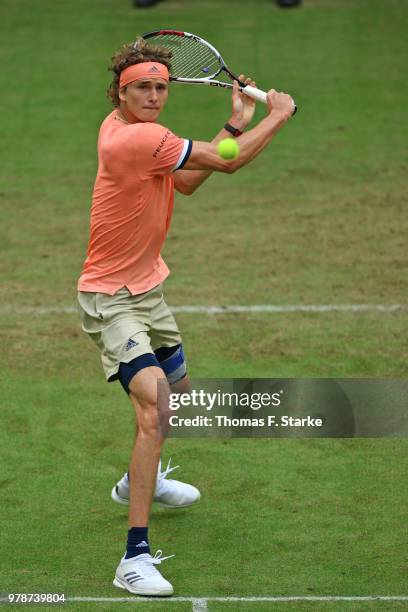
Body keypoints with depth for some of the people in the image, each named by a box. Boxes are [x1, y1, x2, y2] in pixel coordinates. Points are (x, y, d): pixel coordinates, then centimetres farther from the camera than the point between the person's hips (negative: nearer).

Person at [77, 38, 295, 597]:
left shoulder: (123, 127, 2)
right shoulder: (135, 138, -27)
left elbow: (186, 182, 14)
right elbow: (230, 163, -21)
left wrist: (235, 124, 6)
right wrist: (279, 114, -6)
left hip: (146, 289, 10)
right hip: (110, 299, -10)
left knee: (178, 391, 28)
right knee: (153, 407, -26)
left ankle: (139, 481, 56)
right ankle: (136, 556, -28)